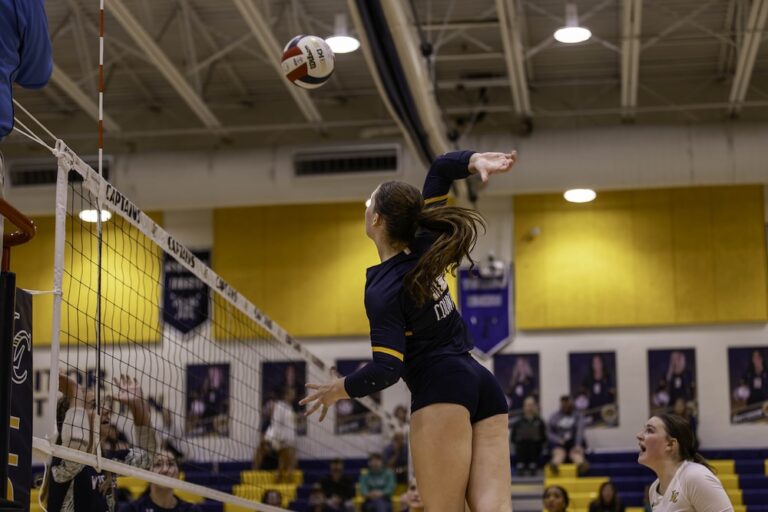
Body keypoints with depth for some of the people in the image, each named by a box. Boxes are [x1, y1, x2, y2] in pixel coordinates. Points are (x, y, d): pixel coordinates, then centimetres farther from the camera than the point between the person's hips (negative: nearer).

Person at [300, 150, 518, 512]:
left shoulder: (383, 289, -9)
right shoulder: (423, 248, 10)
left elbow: (387, 369, -15)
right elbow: (440, 169, 19)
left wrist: (338, 389, 1)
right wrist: (476, 161, 0)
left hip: (441, 391, -7)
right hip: (484, 386, 7)